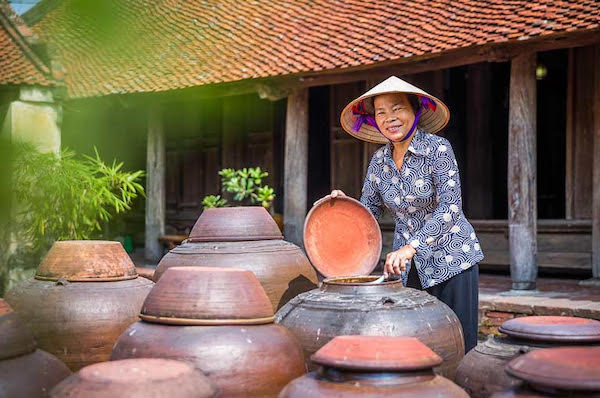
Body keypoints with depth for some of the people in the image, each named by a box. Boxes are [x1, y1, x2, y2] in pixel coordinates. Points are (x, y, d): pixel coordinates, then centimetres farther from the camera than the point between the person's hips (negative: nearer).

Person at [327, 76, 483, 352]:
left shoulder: (437, 149, -13)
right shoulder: (380, 160, 4)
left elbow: (450, 209, -21)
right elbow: (368, 210, 12)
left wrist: (410, 247, -29)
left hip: (451, 259, -4)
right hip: (409, 266, 5)